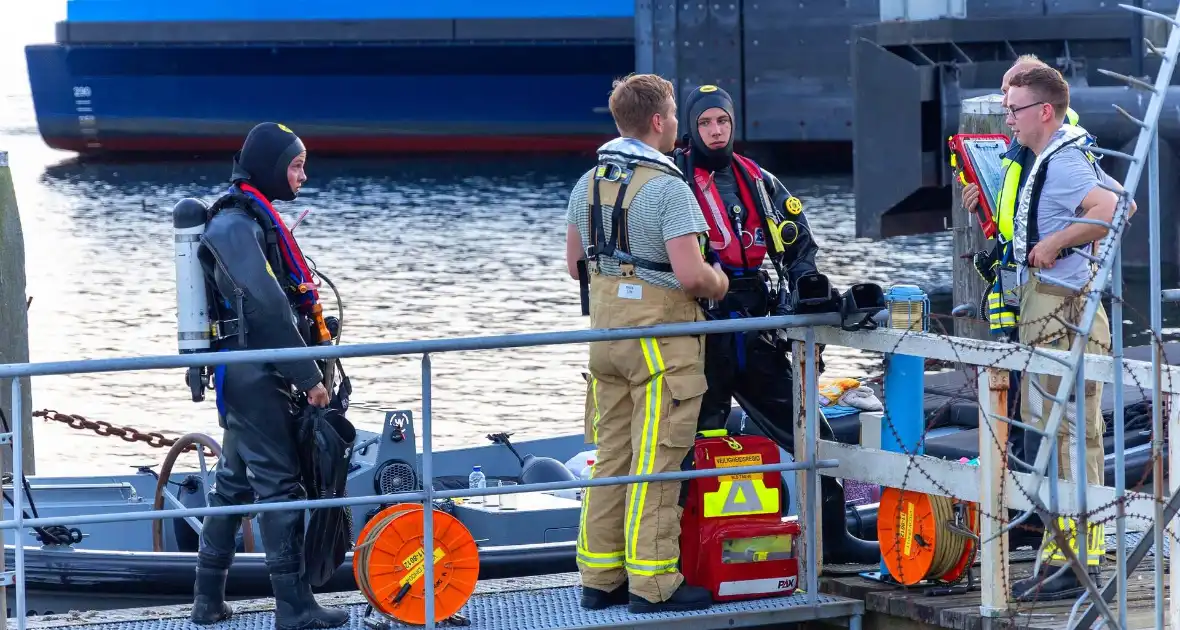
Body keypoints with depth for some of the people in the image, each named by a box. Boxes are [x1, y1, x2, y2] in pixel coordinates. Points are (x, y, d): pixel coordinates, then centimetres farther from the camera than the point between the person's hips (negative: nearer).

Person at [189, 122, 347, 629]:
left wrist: (303, 370, 17)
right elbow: (267, 306, -23)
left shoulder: (252, 219, 17)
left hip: (243, 377, 10)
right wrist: (309, 376, -21)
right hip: (256, 377, -10)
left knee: (234, 483, 14)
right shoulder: (236, 224, -16)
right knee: (279, 486, -8)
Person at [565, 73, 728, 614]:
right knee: (656, 462, -3)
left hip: (606, 329, 7)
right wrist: (718, 284, -3)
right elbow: (691, 275, -23)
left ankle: (599, 578, 17)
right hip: (662, 336, -7)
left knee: (610, 458, 13)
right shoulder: (668, 188, -18)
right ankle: (653, 584, -1)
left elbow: (575, 261, 17)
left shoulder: (588, 184, 7)